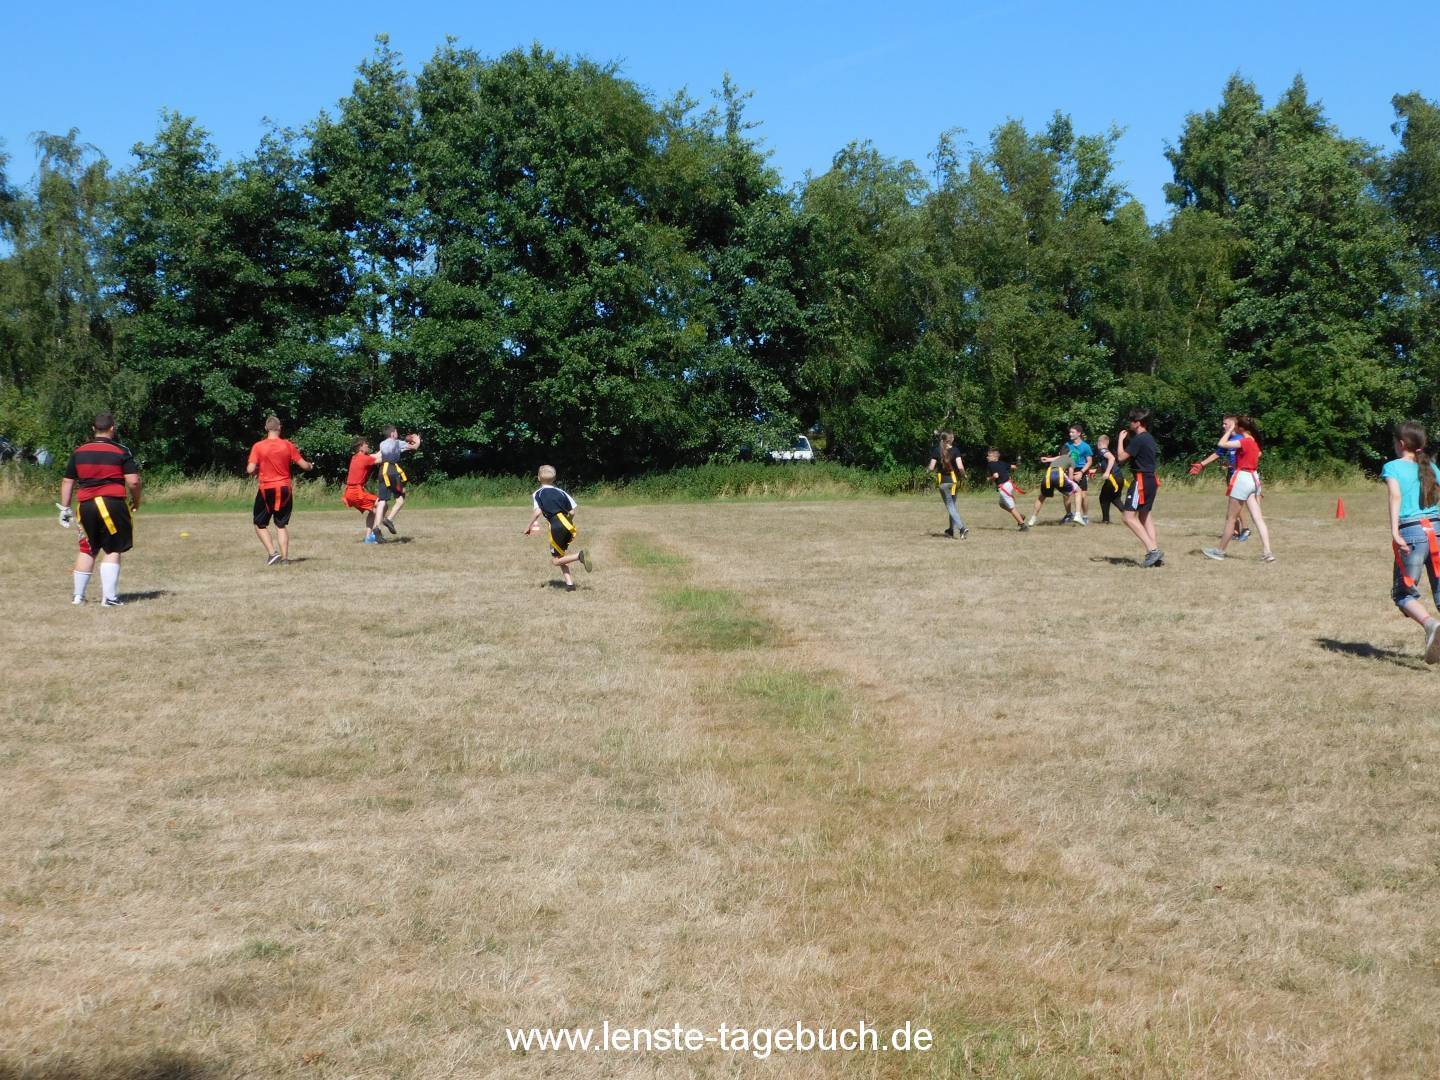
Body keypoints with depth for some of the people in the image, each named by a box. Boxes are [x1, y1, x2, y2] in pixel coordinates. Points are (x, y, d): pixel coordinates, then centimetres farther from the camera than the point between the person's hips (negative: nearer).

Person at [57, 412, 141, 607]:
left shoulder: (79, 452, 9)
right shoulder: (121, 452, -3)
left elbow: (67, 482, 12)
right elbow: (133, 481, -9)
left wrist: (65, 508, 19)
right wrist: (136, 501, 8)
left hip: (86, 506, 4)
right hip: (113, 503, -4)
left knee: (87, 550, 16)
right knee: (112, 551, 2)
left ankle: (78, 595, 19)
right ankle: (109, 597, -2)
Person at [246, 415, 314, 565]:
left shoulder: (258, 446, -8)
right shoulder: (288, 445, -2)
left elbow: (250, 470, -14)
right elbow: (304, 465, 2)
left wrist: (255, 472, 9)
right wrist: (311, 465, 24)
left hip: (266, 490, -2)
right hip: (285, 489, 2)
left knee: (260, 524, 11)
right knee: (282, 525, 13)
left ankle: (272, 552, -5)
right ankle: (284, 557, 6)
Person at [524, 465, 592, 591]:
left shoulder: (537, 494, 8)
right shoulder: (561, 491, 19)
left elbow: (538, 512, -8)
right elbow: (573, 511, 12)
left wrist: (529, 526, 3)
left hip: (557, 527, -5)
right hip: (568, 527, 5)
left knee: (555, 560, 2)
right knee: (560, 555, 18)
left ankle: (579, 556, -22)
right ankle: (569, 583, 3)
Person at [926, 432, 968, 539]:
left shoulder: (936, 451, -7)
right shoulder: (955, 451, -7)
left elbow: (931, 468, -7)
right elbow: (960, 467, -16)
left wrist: (927, 467, 15)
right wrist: (963, 474, 4)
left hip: (942, 481, -1)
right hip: (953, 480, 1)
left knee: (950, 506, -1)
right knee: (952, 505, 19)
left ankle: (962, 528, -18)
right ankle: (951, 530, 26)